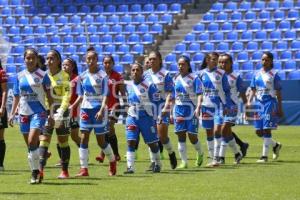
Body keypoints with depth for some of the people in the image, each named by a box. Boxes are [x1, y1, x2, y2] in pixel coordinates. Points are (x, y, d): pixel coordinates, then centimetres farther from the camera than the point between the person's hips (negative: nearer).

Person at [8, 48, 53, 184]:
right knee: (29, 145, 8)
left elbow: (49, 95, 1)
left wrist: (51, 114, -3)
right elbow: (16, 96, 14)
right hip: (24, 113, 4)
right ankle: (35, 172, 17)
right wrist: (12, 113, 7)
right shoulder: (20, 76, 8)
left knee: (32, 141, -20)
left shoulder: (42, 75, -1)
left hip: (39, 112, -4)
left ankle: (35, 172, -13)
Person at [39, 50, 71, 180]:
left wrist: (61, 111, -23)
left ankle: (65, 171, 14)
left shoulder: (64, 76, -3)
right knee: (44, 140, -9)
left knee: (63, 141, 5)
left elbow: (67, 95, -11)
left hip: (61, 110, -3)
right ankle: (40, 170, -18)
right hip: (46, 110, 3)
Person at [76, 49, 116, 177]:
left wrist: (102, 110, -22)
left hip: (99, 110, -4)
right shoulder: (82, 76, 7)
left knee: (101, 141, 3)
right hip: (86, 109, 4)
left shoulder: (102, 76, -5)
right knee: (84, 138, -6)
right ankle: (84, 169, -6)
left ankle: (112, 161, 29)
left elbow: (105, 95, -10)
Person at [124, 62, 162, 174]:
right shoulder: (129, 86, 6)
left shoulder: (149, 85, -10)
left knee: (152, 143, 7)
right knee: (131, 141, -10)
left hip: (146, 117, -3)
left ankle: (157, 164, 27)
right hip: (132, 117, 3)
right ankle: (130, 167, -9)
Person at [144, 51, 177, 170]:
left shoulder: (165, 74, -4)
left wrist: (166, 107, -20)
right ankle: (153, 162, 6)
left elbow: (169, 93, -9)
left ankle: (171, 154, 20)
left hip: (162, 105, -4)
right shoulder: (146, 74, 9)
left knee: (162, 135, -7)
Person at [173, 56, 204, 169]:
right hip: (178, 109, 5)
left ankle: (200, 154, 27)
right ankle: (184, 162, 4)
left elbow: (199, 95, -12)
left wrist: (198, 108, -25)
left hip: (190, 109, -5)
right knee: (181, 136, 0)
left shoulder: (194, 78, -6)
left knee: (192, 136, -2)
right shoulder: (176, 79, 10)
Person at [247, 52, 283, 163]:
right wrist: (249, 101, -3)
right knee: (259, 131, 5)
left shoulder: (274, 74, -2)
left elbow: (278, 92, -2)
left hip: (270, 103, -5)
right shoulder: (257, 74, 11)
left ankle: (264, 156, -4)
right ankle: (276, 145, 29)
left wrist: (280, 108, -5)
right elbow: (253, 90, 12)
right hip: (258, 103, 5)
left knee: (267, 130, -8)